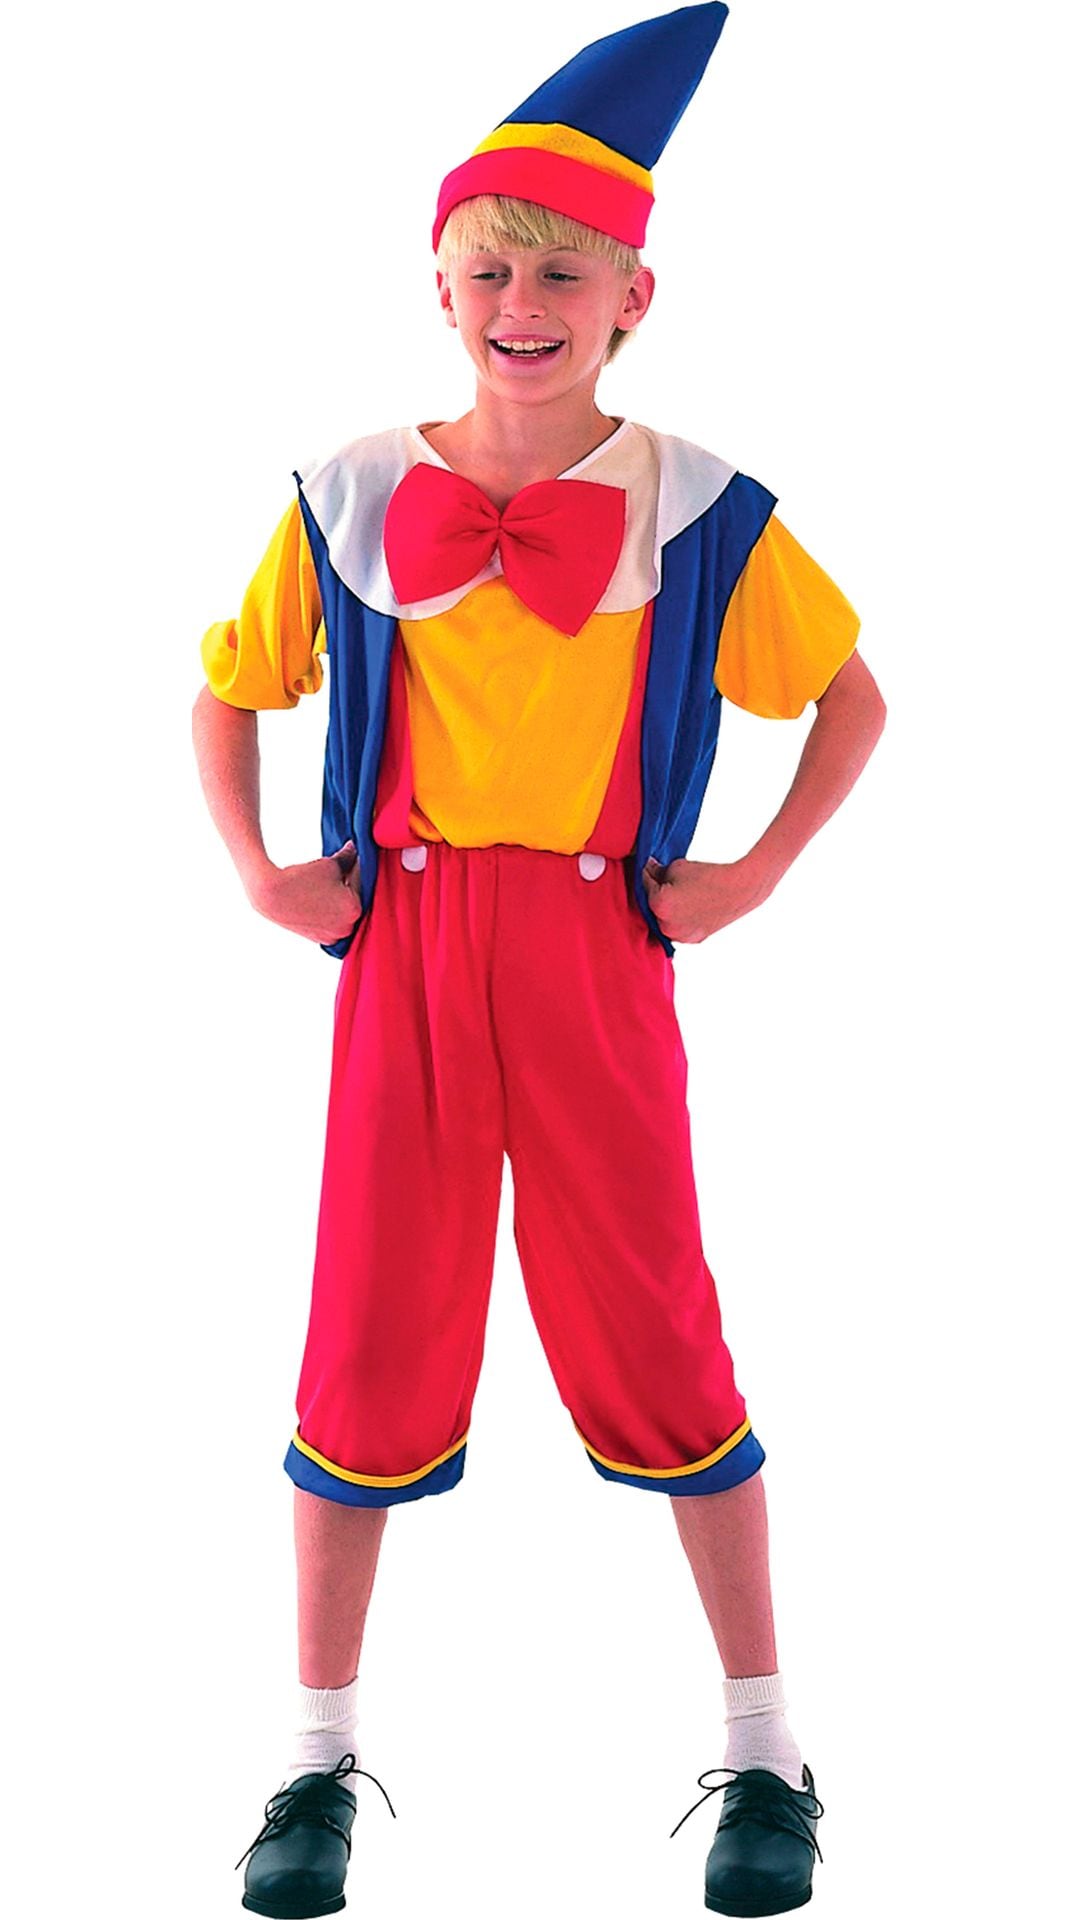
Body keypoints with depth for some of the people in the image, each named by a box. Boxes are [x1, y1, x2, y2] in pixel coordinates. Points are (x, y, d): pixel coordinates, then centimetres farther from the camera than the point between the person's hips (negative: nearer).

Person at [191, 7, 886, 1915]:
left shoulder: (698, 511, -2)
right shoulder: (349, 502, 2)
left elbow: (854, 696, 10)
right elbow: (228, 691, 15)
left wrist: (757, 875, 2)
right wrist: (260, 875, 4)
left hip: (600, 949, -1)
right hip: (403, 947, 2)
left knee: (653, 1333, 3)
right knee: (372, 1333, 6)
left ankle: (766, 1748, 18)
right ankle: (320, 1757, 19)